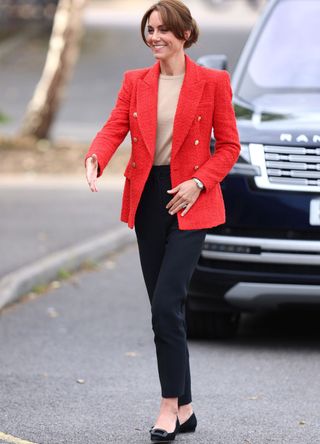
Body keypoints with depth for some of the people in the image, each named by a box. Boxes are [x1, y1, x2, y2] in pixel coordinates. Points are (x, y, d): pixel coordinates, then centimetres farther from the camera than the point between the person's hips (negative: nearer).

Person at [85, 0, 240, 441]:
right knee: (165, 306, 8)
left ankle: (170, 405, -7)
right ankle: (184, 408, 16)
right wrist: (95, 159, -25)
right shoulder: (135, 82, 8)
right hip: (147, 200, 5)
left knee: (166, 303, -15)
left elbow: (228, 145, 0)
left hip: (191, 201, -4)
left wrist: (199, 182, -14)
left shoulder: (213, 82, -3)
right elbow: (114, 128, -4)